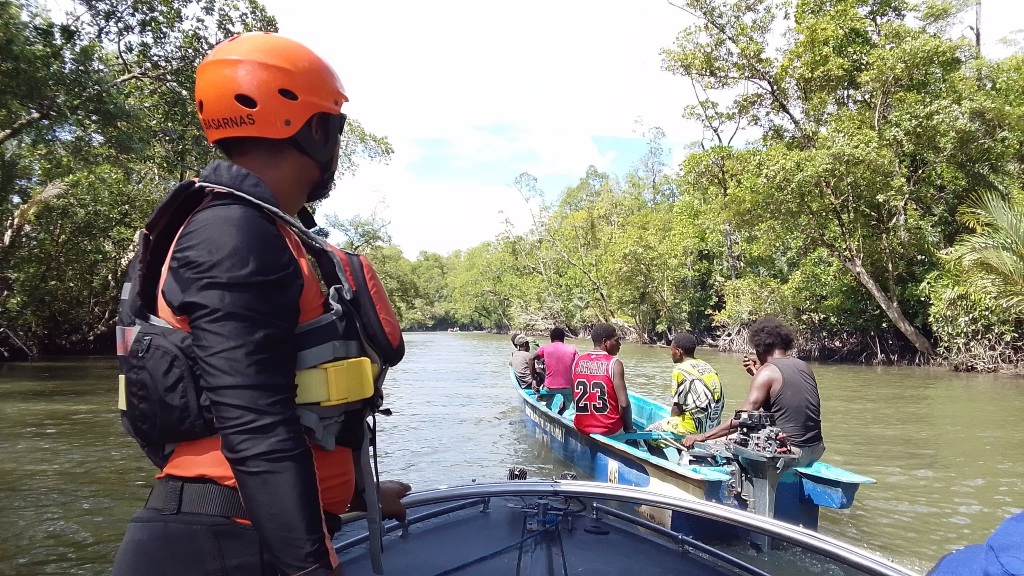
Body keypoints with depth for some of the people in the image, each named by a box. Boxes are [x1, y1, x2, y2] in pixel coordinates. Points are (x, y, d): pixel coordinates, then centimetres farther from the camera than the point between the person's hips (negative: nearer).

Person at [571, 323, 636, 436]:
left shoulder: (577, 361, 1)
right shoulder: (614, 363, -13)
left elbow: (574, 399, 9)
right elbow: (623, 404, -19)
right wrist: (629, 429, -4)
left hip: (581, 427, 5)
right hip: (609, 430, -5)